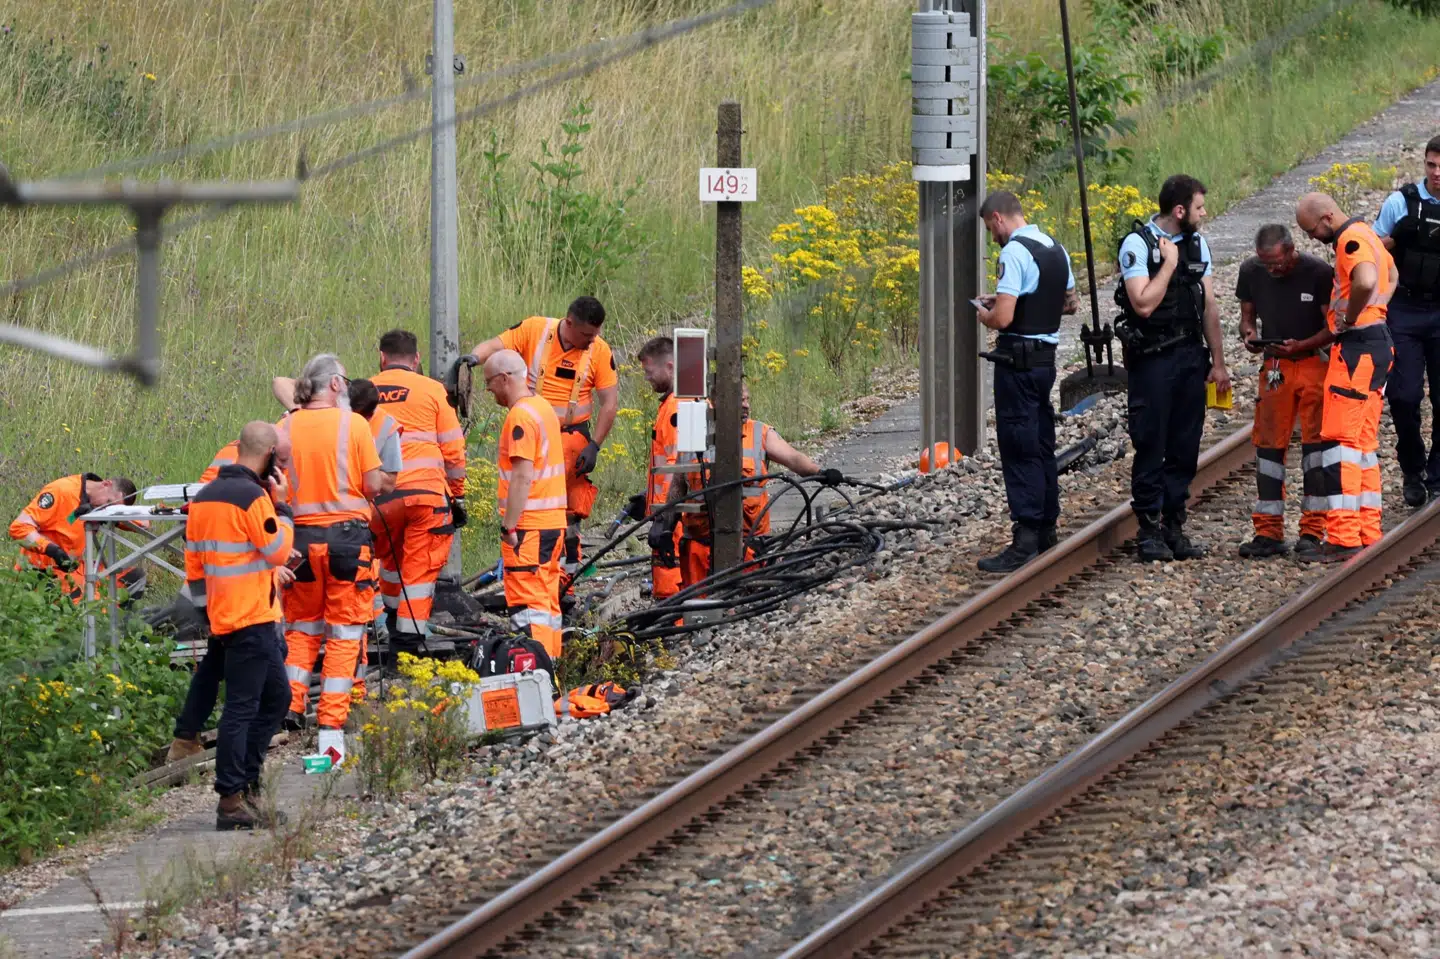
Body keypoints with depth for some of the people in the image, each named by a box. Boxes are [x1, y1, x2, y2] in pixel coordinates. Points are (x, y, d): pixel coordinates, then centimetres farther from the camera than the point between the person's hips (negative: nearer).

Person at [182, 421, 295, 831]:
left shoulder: (205, 497, 12)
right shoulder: (252, 497, -16)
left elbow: (194, 560, 16)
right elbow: (278, 551, -11)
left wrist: (206, 607, 23)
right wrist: (281, 505, -2)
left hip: (223, 612, 9)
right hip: (252, 619, -9)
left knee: (276, 696, 18)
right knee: (242, 707, -8)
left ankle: (247, 784, 18)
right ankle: (231, 802, -9)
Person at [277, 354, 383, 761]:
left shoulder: (287, 428, 1)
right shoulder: (353, 424, -7)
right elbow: (374, 486, -6)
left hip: (302, 533, 3)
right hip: (347, 533, -3)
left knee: (301, 628, 18)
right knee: (343, 635, 2)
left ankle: (291, 707, 8)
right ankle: (331, 726, -1)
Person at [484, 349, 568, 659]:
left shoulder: (521, 415, -15)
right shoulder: (543, 407, 16)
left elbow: (523, 477, -21)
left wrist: (508, 526, -19)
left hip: (528, 527, -10)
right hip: (553, 522, 10)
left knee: (527, 603, -10)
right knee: (546, 601, 14)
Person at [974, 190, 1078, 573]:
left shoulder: (1014, 253, -18)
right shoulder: (1055, 250, 10)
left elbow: (1003, 318, -25)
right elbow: (1069, 303, 23)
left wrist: (985, 315, -1)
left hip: (1018, 361, -9)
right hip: (1047, 356, 9)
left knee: (1020, 449, -7)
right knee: (1042, 443, 17)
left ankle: (1025, 539, -10)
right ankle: (1046, 527, 25)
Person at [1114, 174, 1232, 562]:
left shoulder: (1197, 244, 11)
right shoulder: (1138, 245, -9)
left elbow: (1209, 307, 14)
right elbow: (1144, 303, -19)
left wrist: (1218, 362, 12)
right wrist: (1169, 263, -14)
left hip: (1191, 355, 6)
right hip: (1152, 359, -6)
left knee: (1185, 447, 6)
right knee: (1151, 446, -3)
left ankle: (1174, 526, 12)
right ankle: (1149, 530, 2)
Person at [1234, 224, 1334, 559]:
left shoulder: (1318, 273, -14)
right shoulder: (1251, 272, -2)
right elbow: (1247, 314, 12)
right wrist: (1249, 334, -11)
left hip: (1315, 363, -4)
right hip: (1275, 365, 4)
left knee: (1315, 440, -7)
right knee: (1268, 443, 0)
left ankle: (1312, 531, -4)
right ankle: (1268, 533, 4)